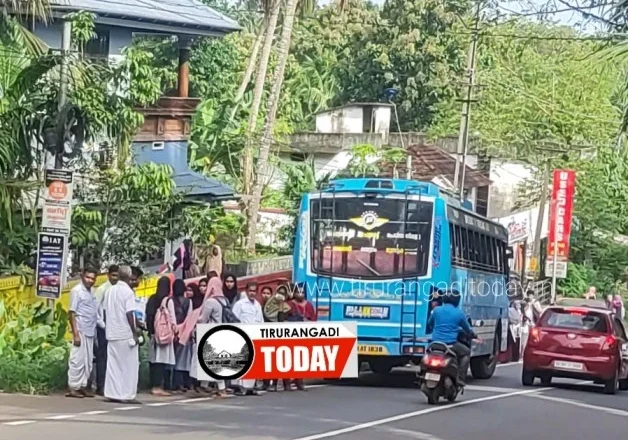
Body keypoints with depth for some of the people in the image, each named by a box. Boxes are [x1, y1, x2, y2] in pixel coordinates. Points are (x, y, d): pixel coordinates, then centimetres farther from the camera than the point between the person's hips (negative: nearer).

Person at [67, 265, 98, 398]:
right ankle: (73, 387, -1)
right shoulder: (77, 291, -8)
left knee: (88, 361, 9)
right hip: (81, 330, -8)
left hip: (90, 332, 8)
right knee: (78, 360, -5)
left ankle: (83, 386, 15)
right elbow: (72, 313, -11)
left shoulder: (91, 291, 13)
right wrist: (75, 334, -16)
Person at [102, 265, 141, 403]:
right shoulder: (128, 291, -12)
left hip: (112, 334, 6)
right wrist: (135, 332, -11)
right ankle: (127, 395, -3)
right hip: (126, 334, -6)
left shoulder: (110, 290, 7)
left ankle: (112, 393, 9)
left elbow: (105, 310, 11)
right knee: (129, 365, 0)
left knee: (113, 365, 10)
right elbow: (129, 314, -16)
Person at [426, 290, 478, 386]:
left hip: (435, 342, 3)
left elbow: (430, 323, 22)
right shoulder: (459, 313, -2)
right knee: (466, 352, 21)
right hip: (450, 344, -3)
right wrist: (474, 335, 34)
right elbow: (467, 329, 12)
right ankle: (460, 378, 8)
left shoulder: (436, 310, 4)